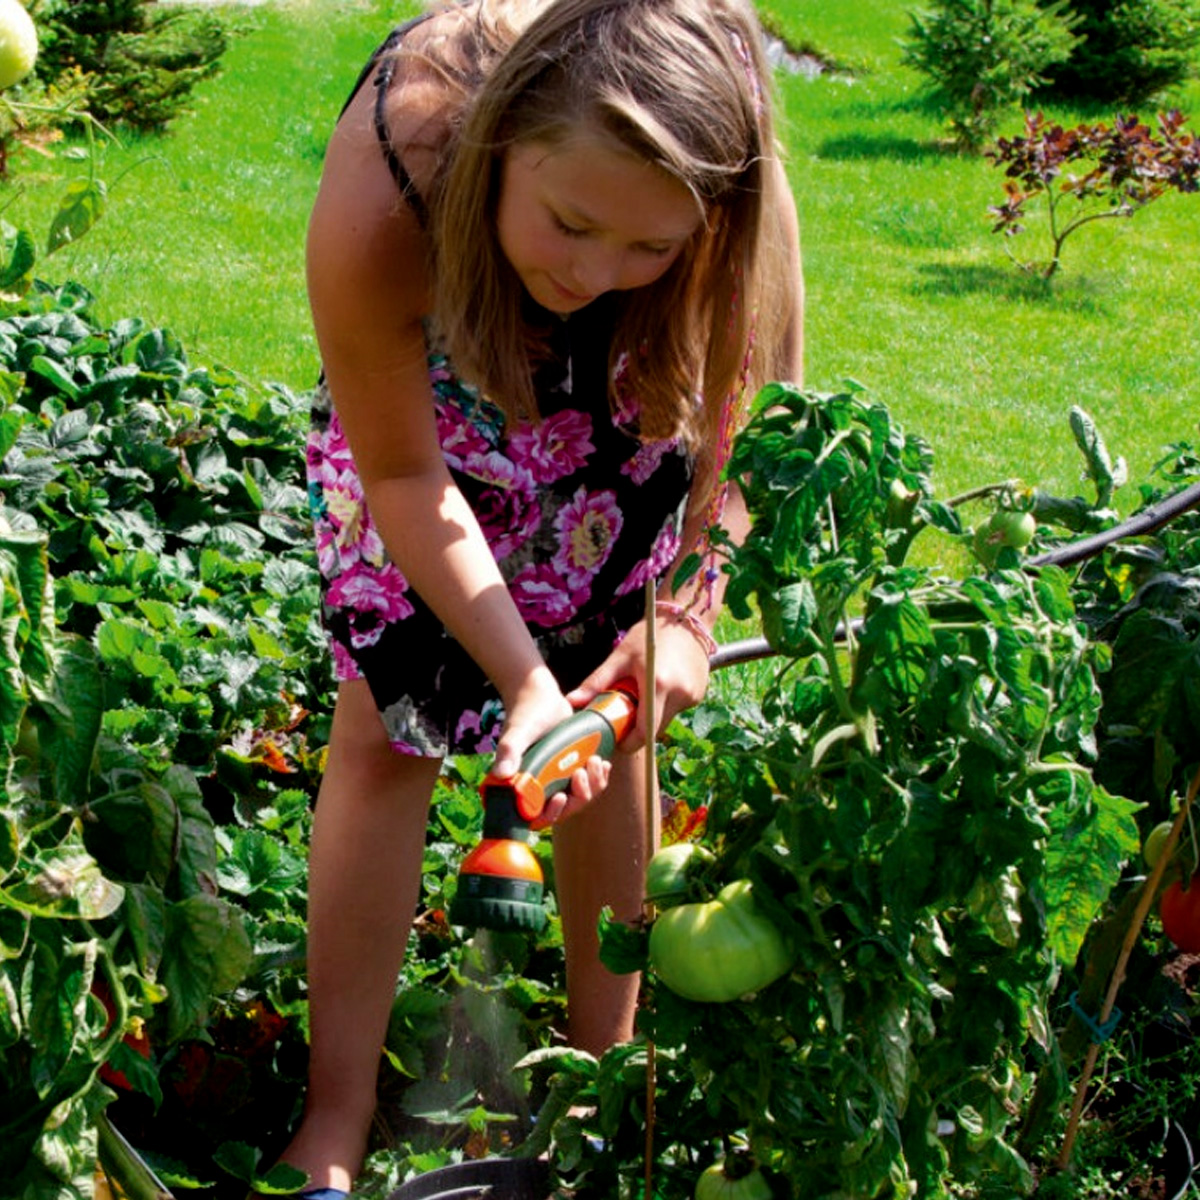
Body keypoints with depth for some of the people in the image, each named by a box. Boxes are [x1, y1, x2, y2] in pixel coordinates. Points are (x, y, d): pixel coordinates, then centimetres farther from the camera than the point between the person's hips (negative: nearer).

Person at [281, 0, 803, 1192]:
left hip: (620, 394, 2)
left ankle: (603, 1056, 25)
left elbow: (734, 406, -16)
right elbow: (405, 476, -27)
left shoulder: (719, 191, -38)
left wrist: (686, 612, -25)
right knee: (383, 725, -2)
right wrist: (522, 678, -33)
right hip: (428, 384, -1)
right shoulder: (377, 208, -43)